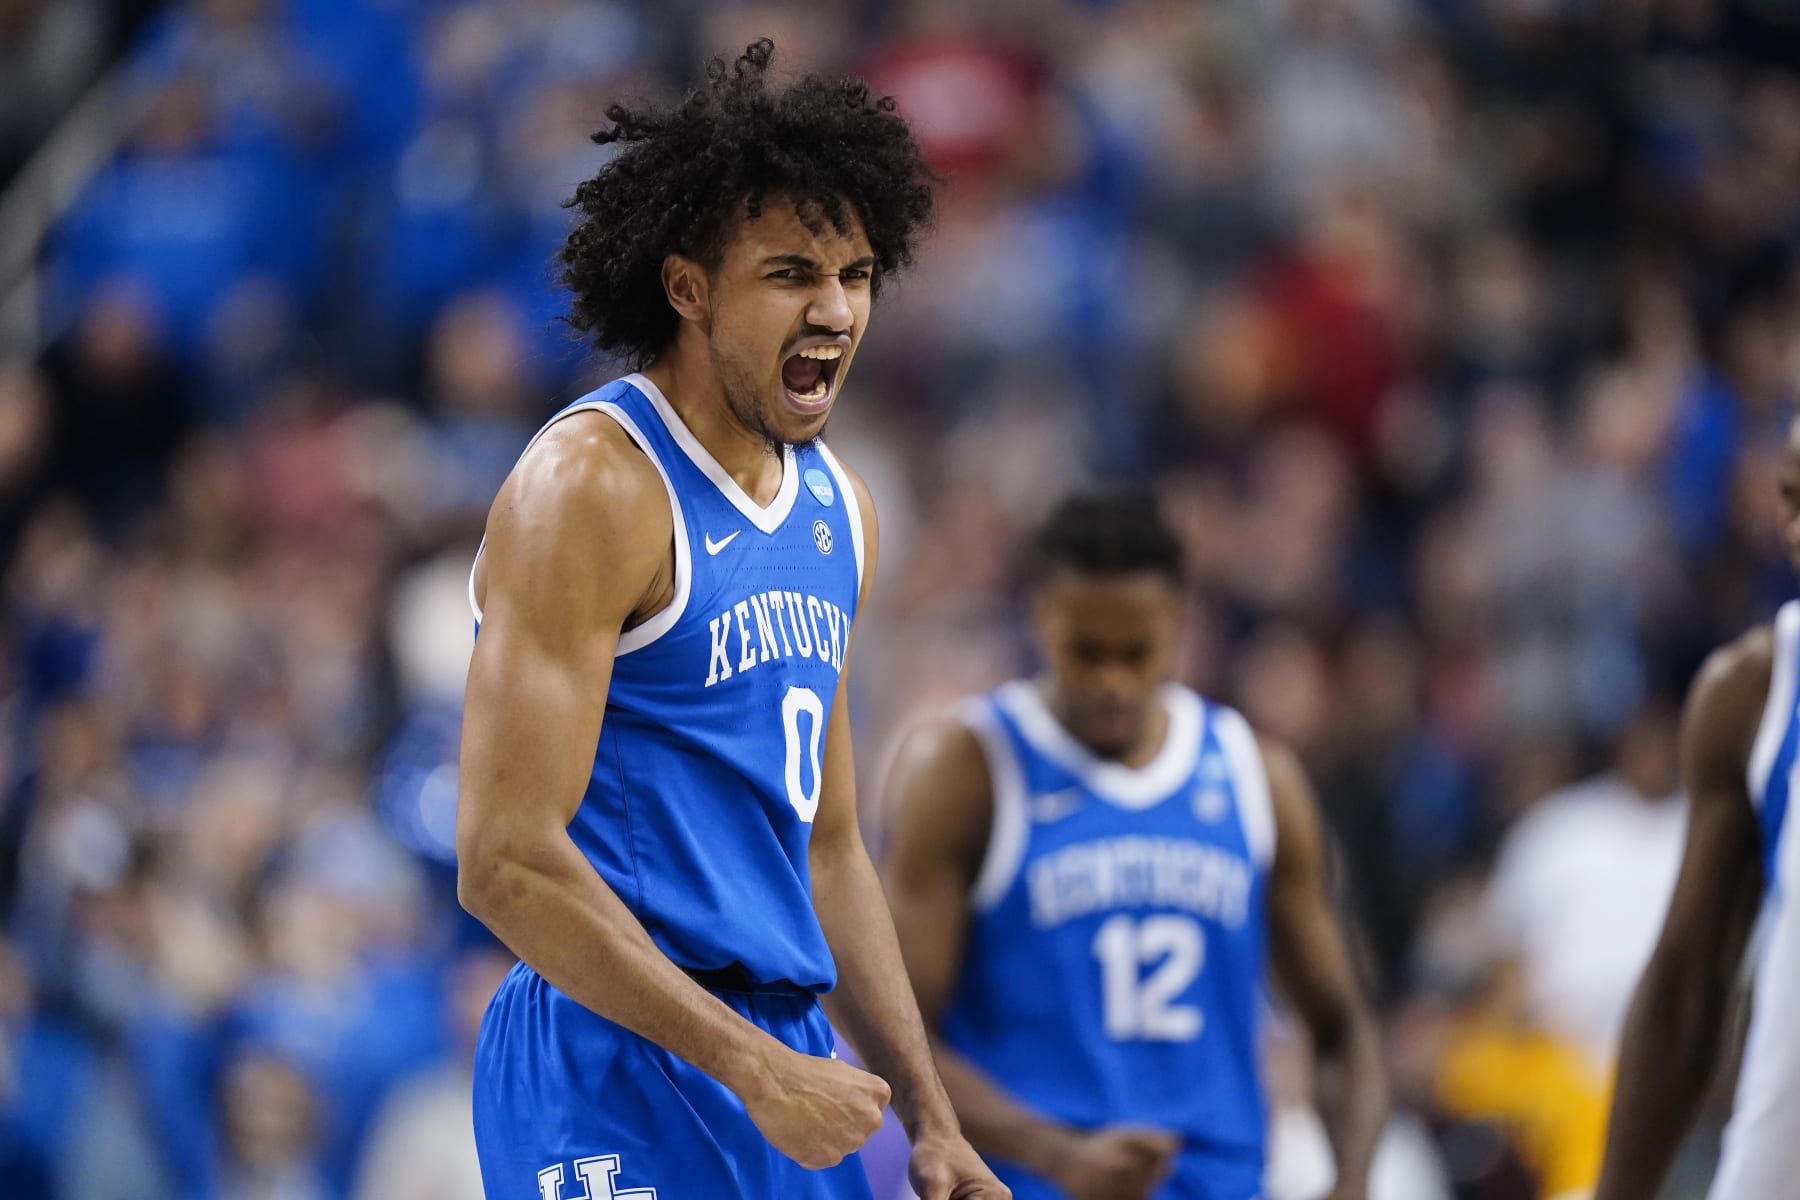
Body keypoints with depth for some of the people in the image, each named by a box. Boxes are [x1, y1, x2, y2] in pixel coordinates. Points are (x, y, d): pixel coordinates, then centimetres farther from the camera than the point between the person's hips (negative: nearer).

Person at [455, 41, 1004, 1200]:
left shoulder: (839, 511, 13)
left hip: (791, 1063, 8)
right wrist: (758, 1069, -19)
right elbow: (507, 862, -19)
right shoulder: (594, 486, -12)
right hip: (619, 1071, -8)